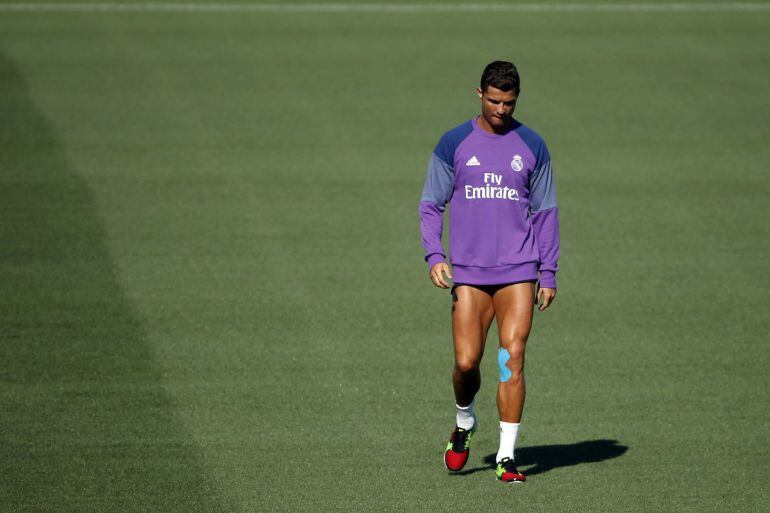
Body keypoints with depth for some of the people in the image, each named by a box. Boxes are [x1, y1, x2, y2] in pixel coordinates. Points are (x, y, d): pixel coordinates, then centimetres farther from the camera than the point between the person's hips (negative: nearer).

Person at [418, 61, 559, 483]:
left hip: (518, 273, 0)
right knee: (466, 362, -6)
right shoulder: (454, 144, 4)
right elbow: (430, 203, 7)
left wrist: (549, 273, 6)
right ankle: (464, 423, 25)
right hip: (468, 274, 0)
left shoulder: (532, 146, 7)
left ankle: (506, 456, -4)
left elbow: (545, 212, 11)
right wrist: (434, 255, -8)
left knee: (512, 360, -9)